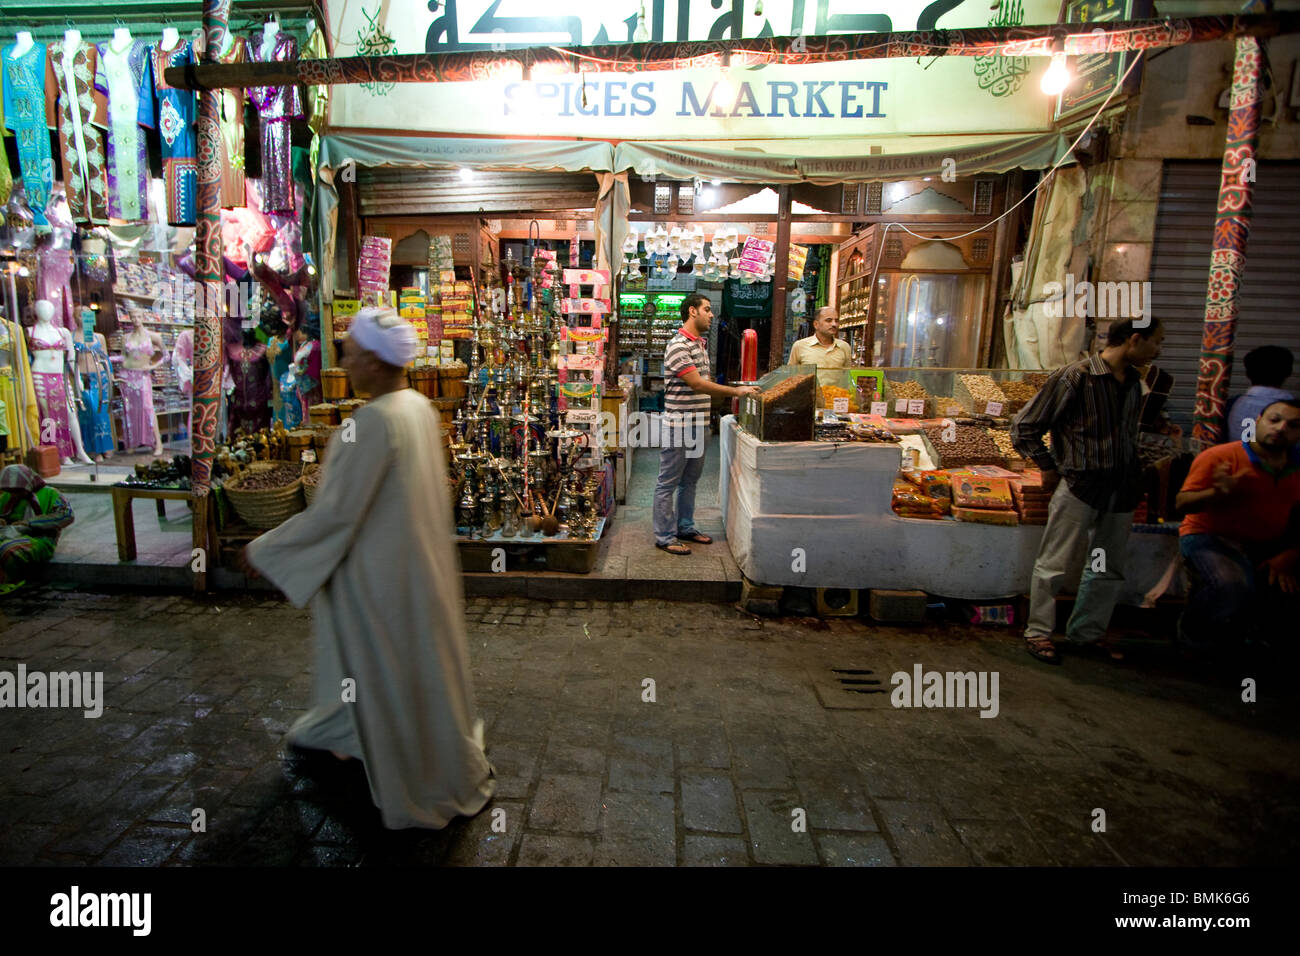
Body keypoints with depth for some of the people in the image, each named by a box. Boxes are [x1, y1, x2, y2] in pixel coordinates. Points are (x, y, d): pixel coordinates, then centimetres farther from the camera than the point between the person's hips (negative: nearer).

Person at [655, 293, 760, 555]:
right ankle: (665, 537, 8)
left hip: (698, 425, 10)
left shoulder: (701, 343, 15)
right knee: (668, 483, 1)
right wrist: (737, 391, -20)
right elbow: (698, 385, -22)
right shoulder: (678, 345, -16)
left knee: (690, 480, 18)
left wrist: (735, 391, 10)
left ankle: (685, 527, 31)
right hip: (679, 425, -9)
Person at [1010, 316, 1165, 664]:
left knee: (1110, 567, 15)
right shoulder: (1074, 377, -13)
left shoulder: (1133, 381, 10)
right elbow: (1024, 427, -10)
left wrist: (1134, 472, 11)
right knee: (1058, 563, 0)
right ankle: (1038, 631, 13)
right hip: (1080, 486, -7)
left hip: (1121, 489, 7)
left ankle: (1088, 630, 30)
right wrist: (1049, 468, -7)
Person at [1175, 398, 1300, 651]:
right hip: (1209, 536, -6)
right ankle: (1193, 635, -2)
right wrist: (1218, 493, -33)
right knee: (1231, 586, -34)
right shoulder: (1219, 458, -11)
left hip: (1266, 546, 6)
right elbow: (1182, 503, -14)